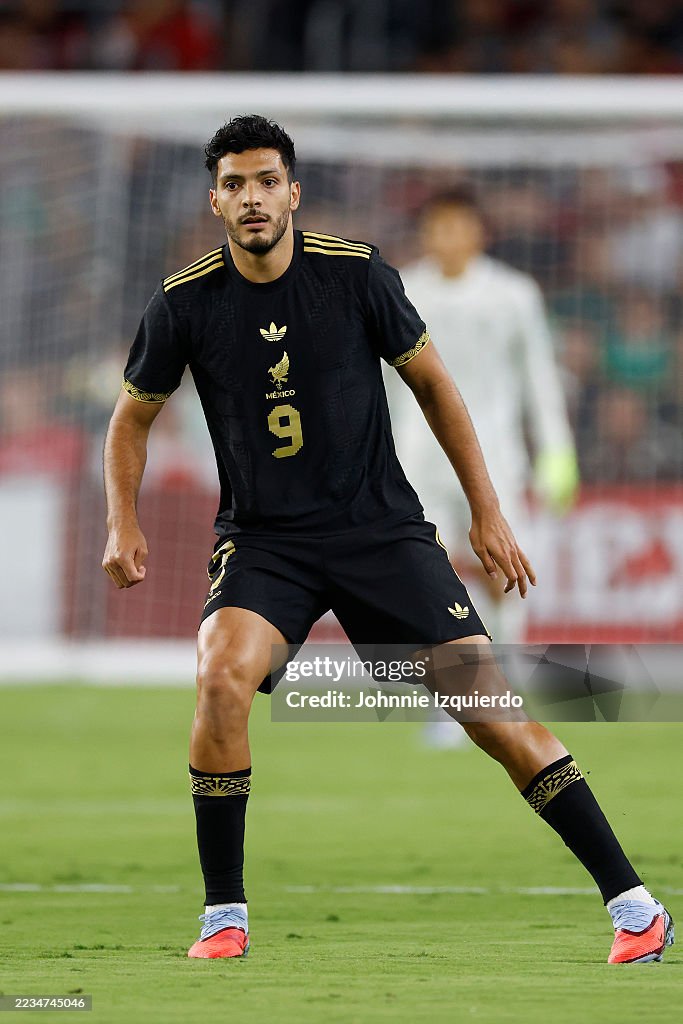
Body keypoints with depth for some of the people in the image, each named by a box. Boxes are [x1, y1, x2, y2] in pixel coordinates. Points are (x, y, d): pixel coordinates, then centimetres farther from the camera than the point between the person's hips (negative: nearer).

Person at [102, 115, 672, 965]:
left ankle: (629, 900, -3)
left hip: (381, 528, 0)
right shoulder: (185, 304, -5)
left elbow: (431, 384, 6)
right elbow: (133, 416, 11)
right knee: (222, 678, -28)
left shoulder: (356, 274, -7)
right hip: (262, 539, 0)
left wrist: (487, 512, 4)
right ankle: (224, 913, -13)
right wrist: (123, 525, -4)